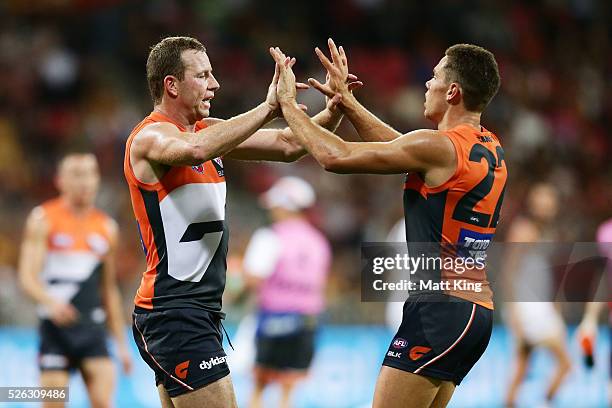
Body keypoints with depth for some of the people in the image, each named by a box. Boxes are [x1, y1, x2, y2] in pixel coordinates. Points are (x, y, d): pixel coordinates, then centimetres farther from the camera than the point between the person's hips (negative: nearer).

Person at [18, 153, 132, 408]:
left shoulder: (107, 228, 13)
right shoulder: (43, 220, -1)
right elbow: (28, 277, -11)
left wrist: (122, 343, 17)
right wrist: (51, 302, -31)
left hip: (93, 330, 3)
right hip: (55, 329, -3)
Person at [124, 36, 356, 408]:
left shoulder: (208, 130, 14)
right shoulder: (150, 137, -12)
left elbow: (285, 145, 12)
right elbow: (196, 150, -35)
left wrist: (331, 113, -5)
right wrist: (268, 109, -32)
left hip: (199, 309, 9)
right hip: (172, 311, -9)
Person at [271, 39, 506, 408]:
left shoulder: (440, 147, -13)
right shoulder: (491, 150, 14)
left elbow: (335, 157, -9)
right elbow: (399, 147, 27)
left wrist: (288, 103, 3)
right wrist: (346, 100, 29)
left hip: (442, 306, -9)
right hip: (479, 311, 9)